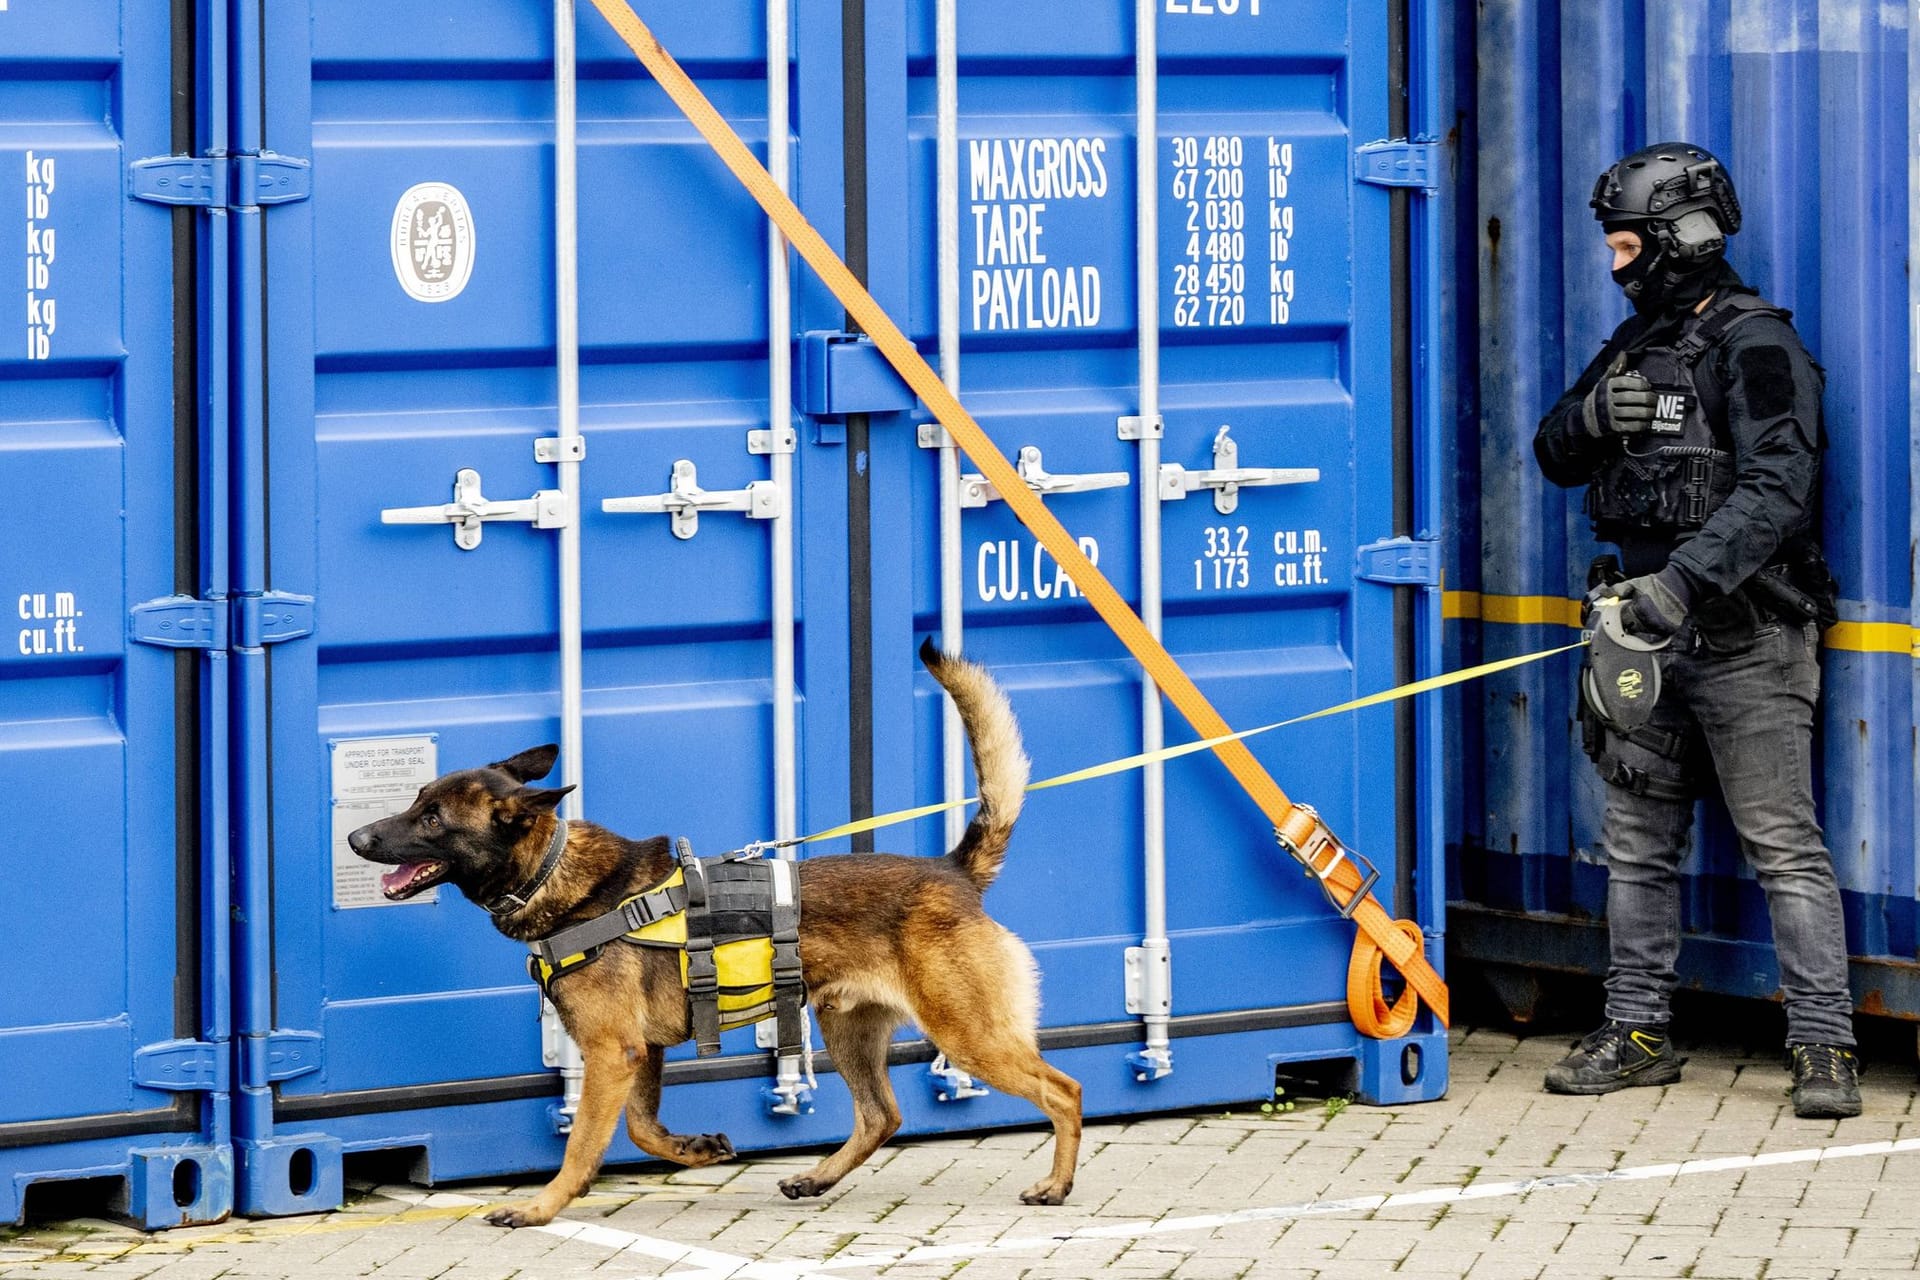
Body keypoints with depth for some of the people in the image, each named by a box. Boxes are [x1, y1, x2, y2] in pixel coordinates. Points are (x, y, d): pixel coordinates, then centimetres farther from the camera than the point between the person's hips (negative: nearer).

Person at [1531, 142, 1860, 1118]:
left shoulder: (1755, 344, -11)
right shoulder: (1637, 342, 15)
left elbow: (1776, 489, -23)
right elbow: (1555, 457, 19)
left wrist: (1682, 581, -32)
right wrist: (1592, 415, -5)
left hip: (1741, 639, -8)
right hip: (1646, 630, 8)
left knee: (1784, 845, -7)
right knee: (1637, 843, 12)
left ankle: (1824, 1047, -6)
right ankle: (1636, 1035, 20)